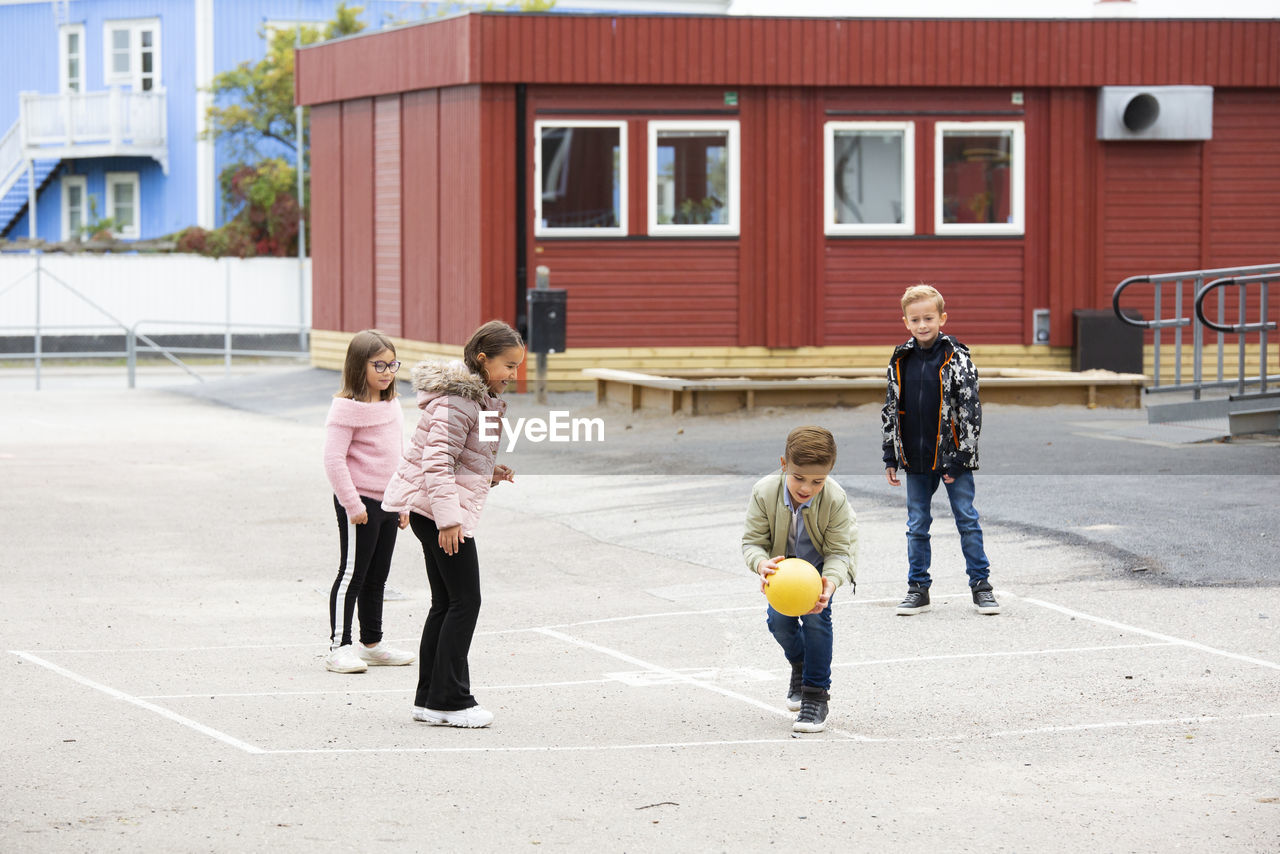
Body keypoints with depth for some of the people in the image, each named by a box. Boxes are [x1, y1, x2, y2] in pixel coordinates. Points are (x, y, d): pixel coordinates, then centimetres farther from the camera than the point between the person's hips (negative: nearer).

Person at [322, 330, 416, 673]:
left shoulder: (392, 406, 12)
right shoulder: (348, 408, -13)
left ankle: (372, 643, 23)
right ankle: (339, 648, -3)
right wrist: (353, 504, -20)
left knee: (377, 577, 14)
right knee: (352, 575, -6)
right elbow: (334, 458, -18)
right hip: (359, 505, -8)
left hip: (387, 503, 8)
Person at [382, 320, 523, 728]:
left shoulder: (479, 397, 15)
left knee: (445, 602, 12)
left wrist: (491, 473, 9)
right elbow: (438, 459, -23)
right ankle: (449, 700, -4)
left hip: (432, 509, 10)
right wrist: (449, 517, -28)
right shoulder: (459, 400, -17)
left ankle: (429, 698, 15)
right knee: (465, 601, -7)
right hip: (439, 510, -10)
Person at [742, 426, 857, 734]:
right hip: (784, 561, 2)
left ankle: (816, 694, -10)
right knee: (779, 619, -9)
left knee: (816, 615, -20)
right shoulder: (764, 492, -31)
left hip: (823, 561, -2)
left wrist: (830, 581, -47)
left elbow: (838, 551, -26)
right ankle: (800, 665, 27)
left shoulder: (835, 499, -34)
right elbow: (752, 541, -22)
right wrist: (762, 564, -46)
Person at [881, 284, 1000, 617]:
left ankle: (980, 584, 10)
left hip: (952, 457, -4)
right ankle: (918, 588, 17)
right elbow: (891, 410, 11)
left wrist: (958, 459, -13)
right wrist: (891, 459, 8)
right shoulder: (900, 360, 5)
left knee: (967, 520, 2)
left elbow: (970, 410, -9)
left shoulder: (957, 358, -8)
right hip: (915, 460, 4)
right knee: (917, 525, 9)